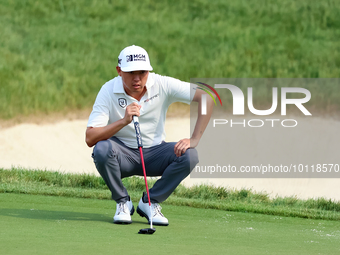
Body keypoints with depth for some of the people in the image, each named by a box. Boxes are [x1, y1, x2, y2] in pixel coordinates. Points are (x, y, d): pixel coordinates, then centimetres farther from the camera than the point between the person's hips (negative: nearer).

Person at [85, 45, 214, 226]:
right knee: (102, 149, -35)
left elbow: (207, 97, -17)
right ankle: (122, 202, -8)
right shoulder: (108, 91, -17)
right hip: (123, 155, -2)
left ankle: (149, 202, -4)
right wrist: (124, 121, -36)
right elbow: (90, 139, -23)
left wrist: (194, 140, -23)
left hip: (154, 153, 2)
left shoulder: (162, 85, -14)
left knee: (189, 155, -26)